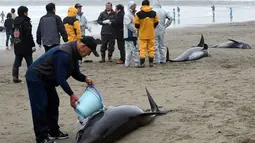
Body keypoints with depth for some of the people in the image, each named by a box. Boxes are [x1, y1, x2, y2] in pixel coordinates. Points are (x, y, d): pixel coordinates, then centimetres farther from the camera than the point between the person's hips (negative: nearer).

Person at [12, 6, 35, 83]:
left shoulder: (15, 22, 10)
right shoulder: (26, 22, -15)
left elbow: (13, 33, 14)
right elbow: (28, 35, -17)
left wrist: (15, 42, 18)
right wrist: (32, 45, -13)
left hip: (17, 46, 7)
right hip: (26, 46, -7)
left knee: (17, 62, 8)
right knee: (29, 61, 3)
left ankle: (15, 77, 6)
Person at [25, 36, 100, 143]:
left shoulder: (74, 52, 2)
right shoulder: (64, 54, -30)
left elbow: (75, 72, 11)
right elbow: (60, 78, -30)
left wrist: (85, 79, -7)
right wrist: (71, 94, -25)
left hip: (46, 78, 11)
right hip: (36, 78, -11)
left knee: (53, 103, 13)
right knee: (40, 107, -10)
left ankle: (54, 132, 23)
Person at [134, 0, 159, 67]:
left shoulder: (138, 14, -9)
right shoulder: (154, 13, -1)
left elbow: (136, 24, -6)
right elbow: (156, 22, 6)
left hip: (142, 34, -2)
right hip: (151, 34, 2)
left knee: (142, 49, 2)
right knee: (151, 48, 11)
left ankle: (142, 63, -1)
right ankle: (151, 63, 14)